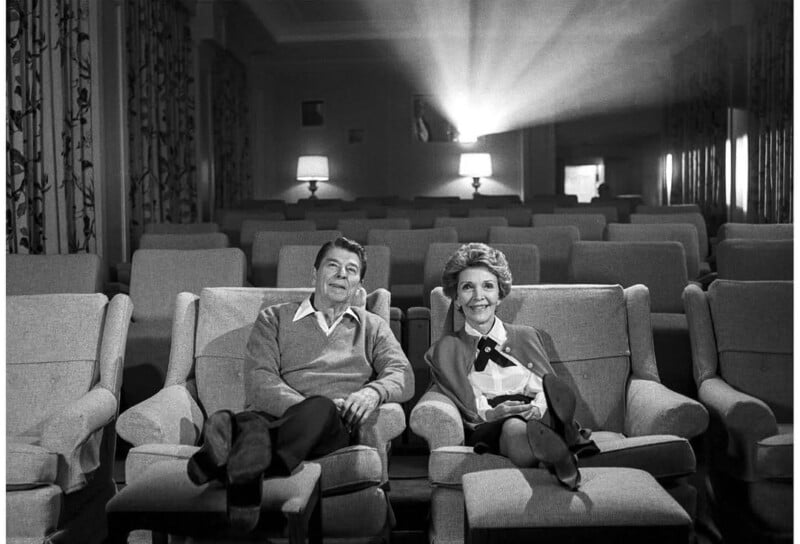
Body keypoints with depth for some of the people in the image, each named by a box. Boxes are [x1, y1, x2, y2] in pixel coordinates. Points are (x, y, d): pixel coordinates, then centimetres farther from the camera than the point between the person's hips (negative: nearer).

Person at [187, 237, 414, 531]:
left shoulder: (373, 327, 26)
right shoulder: (274, 318, 22)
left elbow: (403, 376, 9)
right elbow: (259, 381, 5)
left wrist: (373, 392, -15)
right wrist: (305, 405, -14)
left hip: (334, 425, 0)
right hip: (276, 416, 1)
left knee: (320, 409, -38)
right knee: (253, 422, -38)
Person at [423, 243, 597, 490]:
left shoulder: (526, 336, 25)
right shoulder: (445, 351, 20)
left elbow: (551, 389, 12)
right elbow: (462, 412, 8)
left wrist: (538, 407, -13)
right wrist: (489, 414, -15)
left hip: (540, 421, 2)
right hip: (488, 430, -2)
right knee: (514, 428, -42)